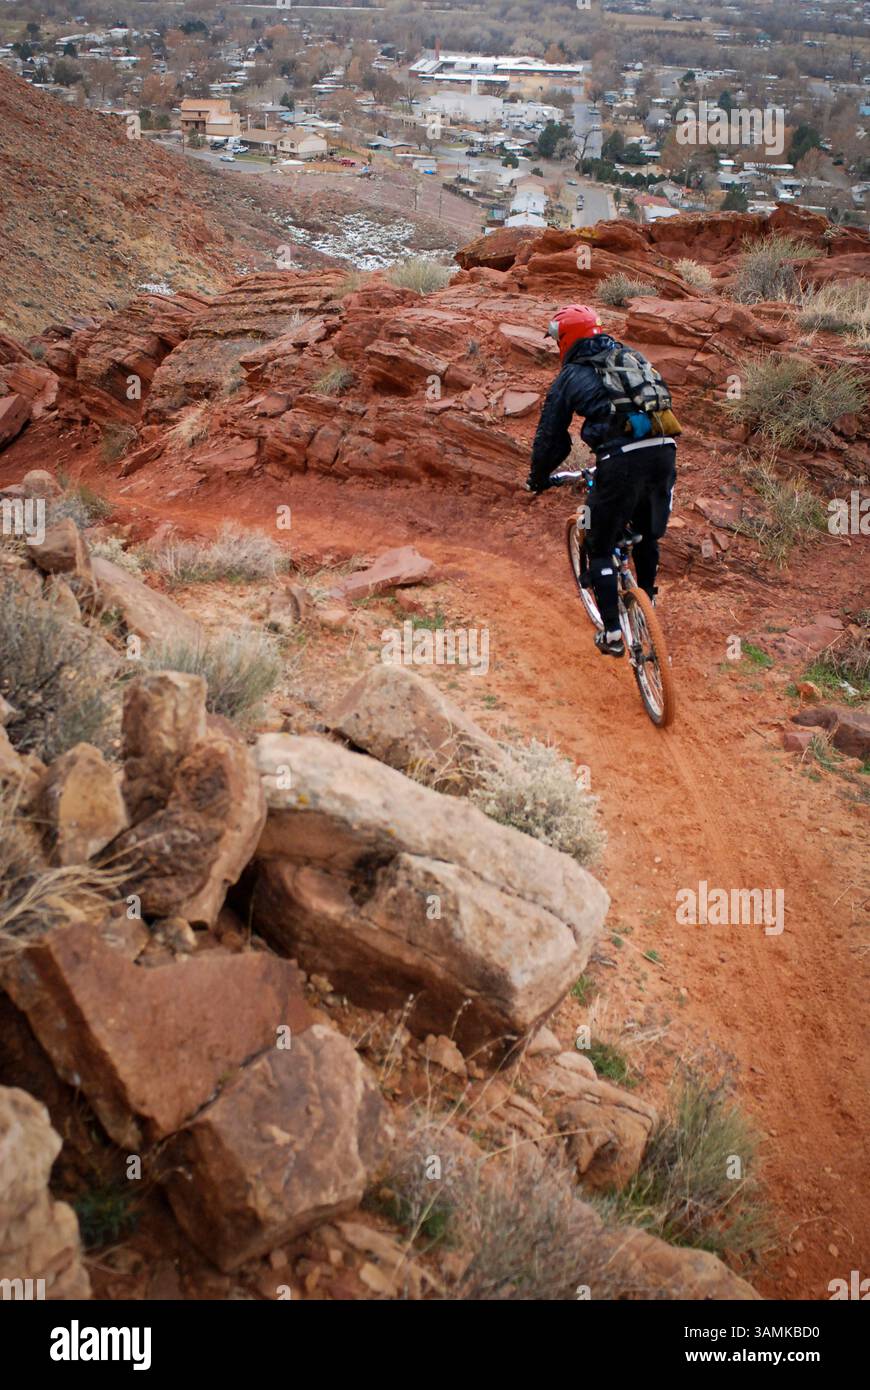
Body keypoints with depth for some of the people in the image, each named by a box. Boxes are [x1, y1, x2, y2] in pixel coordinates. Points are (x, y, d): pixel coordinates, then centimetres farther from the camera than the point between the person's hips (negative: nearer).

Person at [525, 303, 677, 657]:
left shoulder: (570, 377, 10)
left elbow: (550, 435, 15)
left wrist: (538, 479, 31)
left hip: (620, 461, -5)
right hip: (663, 451, 5)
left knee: (600, 548, 11)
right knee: (647, 535, 27)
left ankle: (612, 634, 8)